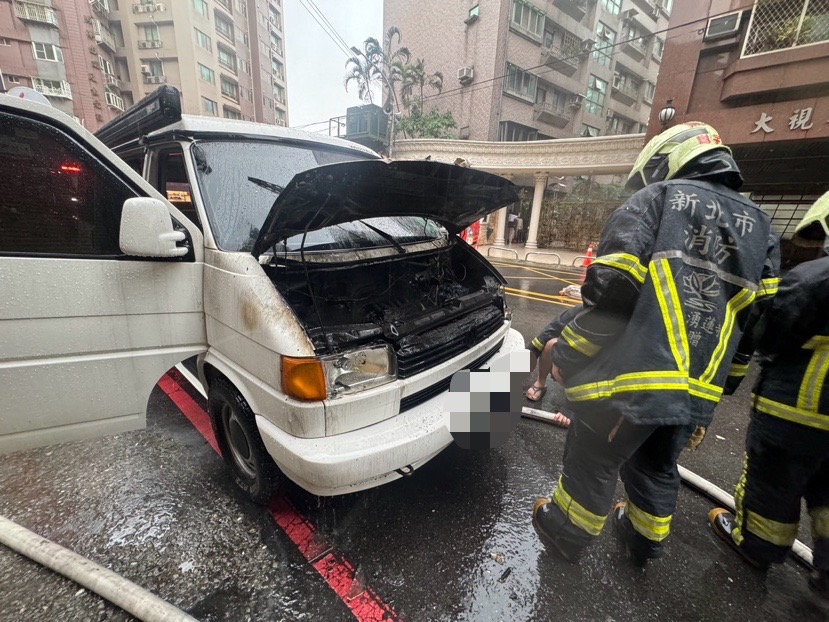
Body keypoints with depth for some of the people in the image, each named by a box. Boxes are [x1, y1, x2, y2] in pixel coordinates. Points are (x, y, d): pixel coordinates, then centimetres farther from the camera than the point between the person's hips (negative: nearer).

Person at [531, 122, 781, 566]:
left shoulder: (656, 199, -3)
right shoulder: (759, 227, 16)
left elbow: (611, 290, -16)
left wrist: (566, 354, -8)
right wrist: (717, 383, 23)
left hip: (628, 380, -6)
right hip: (695, 392, 7)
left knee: (592, 462, 14)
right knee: (657, 468, 27)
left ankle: (566, 531, 36)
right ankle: (645, 541, 48)